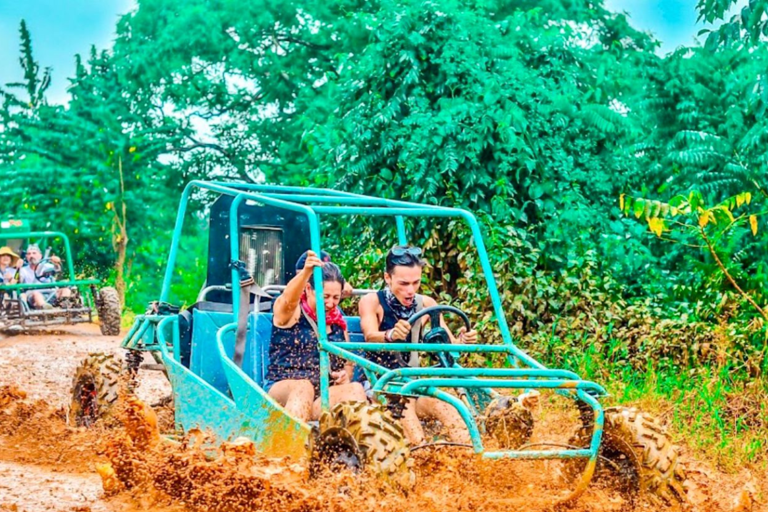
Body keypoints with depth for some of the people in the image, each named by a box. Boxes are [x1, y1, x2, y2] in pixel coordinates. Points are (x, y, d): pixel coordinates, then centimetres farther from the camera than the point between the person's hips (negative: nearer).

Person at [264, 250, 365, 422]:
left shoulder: (338, 321, 17)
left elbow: (347, 360, 26)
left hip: (325, 396, 4)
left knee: (355, 389, -25)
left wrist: (346, 374, 0)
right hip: (282, 390, -4)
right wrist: (306, 272, -45)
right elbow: (289, 299, -24)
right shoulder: (290, 311, 1)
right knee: (304, 387, -38)